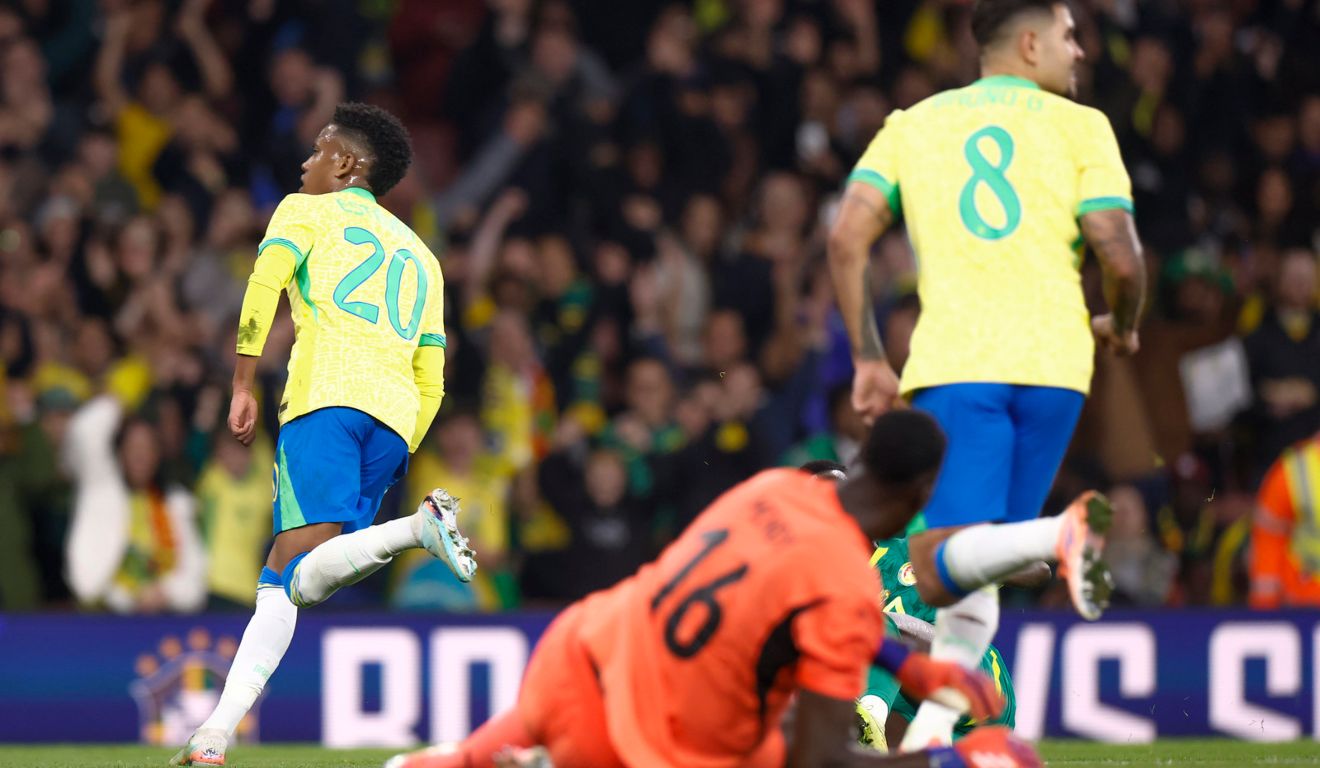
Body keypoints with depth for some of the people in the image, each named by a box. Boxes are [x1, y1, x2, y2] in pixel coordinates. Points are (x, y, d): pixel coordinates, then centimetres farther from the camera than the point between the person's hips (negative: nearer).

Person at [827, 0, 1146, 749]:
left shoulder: (912, 126, 14)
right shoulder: (1080, 127, 7)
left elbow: (847, 240, 4)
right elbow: (1122, 260, -3)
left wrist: (869, 359, 12)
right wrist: (1123, 325, 19)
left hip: (954, 359, -1)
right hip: (1053, 362, 1)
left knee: (945, 570, -9)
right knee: (977, 568, 12)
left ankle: (1055, 536, -38)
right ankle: (933, 730, -1)